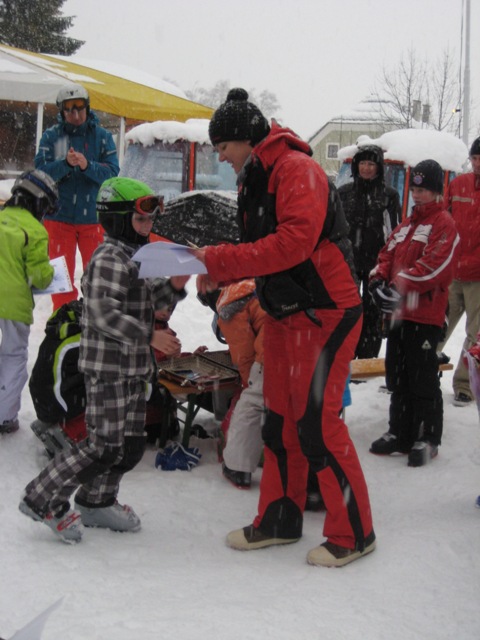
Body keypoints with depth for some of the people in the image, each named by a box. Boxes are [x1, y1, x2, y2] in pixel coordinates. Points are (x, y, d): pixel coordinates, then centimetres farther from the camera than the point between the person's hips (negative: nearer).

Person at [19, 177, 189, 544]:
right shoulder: (109, 259, -16)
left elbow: (148, 301, 24)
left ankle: (96, 503, 31)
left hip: (134, 367, 10)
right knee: (105, 447, -9)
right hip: (108, 367, -10)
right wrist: (148, 337, -24)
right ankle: (43, 499, 6)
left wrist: (175, 286, 5)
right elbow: (103, 313, -24)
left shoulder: (139, 256, 15)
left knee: (132, 444, 13)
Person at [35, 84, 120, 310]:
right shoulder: (51, 136, -1)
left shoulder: (102, 136, 0)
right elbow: (41, 171, -10)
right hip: (59, 216, 0)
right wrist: (65, 163, -27)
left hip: (94, 216, 0)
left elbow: (112, 172, -9)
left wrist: (87, 165, -26)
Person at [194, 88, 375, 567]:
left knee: (317, 422, -8)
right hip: (282, 313, 9)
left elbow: (293, 242, -29)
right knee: (280, 420, 12)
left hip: (324, 313, -9)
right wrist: (218, 273, 0)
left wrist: (219, 260, -27)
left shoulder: (296, 168, -16)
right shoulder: (252, 180, 13)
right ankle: (279, 520, 25)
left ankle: (353, 533, 6)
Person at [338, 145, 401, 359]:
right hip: (347, 261, 2)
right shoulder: (344, 192, 8)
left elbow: (396, 232, 2)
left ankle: (367, 359, 12)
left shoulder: (390, 196, 1)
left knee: (372, 311, 4)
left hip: (376, 263, -2)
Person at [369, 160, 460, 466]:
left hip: (426, 315, -8)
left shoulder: (444, 224, -8)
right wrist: (379, 279, -2)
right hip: (399, 311, 9)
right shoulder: (406, 225, 18)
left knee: (423, 380, -3)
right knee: (398, 377, 14)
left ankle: (427, 439, 7)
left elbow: (435, 266, -19)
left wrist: (401, 285, -21)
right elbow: (388, 254, 17)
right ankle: (400, 433, 25)